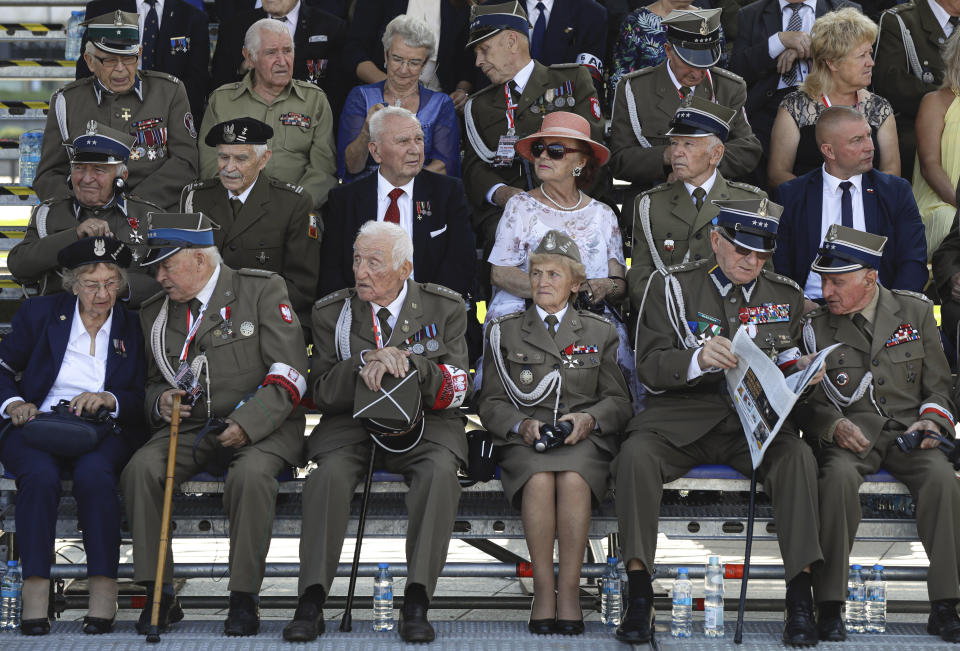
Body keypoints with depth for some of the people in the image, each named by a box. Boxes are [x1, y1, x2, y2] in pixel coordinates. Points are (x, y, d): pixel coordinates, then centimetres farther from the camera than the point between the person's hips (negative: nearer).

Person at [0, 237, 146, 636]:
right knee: (40, 475, -34)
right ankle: (35, 592, -33)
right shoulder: (40, 313, 9)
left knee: (94, 473, -35)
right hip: (38, 423, 0)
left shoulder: (131, 328, 11)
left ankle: (104, 591, -33)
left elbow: (142, 401, 8)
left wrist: (109, 400, -13)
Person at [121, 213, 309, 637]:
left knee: (251, 474, -36)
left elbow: (289, 373, -8)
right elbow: (153, 382, 23)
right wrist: (160, 399, -3)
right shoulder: (154, 314, 13)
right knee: (140, 470, -25)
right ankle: (159, 595, -18)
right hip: (190, 427, 4)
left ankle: (244, 599, -24)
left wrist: (247, 423, -19)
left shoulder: (262, 290, -2)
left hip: (260, 424, -4)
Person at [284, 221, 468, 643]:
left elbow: (457, 388, -1)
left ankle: (416, 603, -34)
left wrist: (408, 362, -18)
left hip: (424, 423, -1)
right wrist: (365, 364, -17)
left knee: (441, 471, -34)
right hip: (353, 422, 1)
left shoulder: (445, 308, 4)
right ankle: (311, 602, -31)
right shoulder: (331, 313, 7)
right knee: (330, 473, -32)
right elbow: (321, 392, 1)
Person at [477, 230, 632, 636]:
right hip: (524, 440, 0)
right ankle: (543, 591, -28)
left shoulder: (600, 333, 18)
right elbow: (490, 403, 11)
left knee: (573, 479, -36)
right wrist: (522, 424, -10)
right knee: (539, 480, -35)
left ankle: (569, 590, -29)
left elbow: (618, 402, 13)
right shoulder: (505, 332, 16)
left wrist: (588, 418, -9)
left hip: (583, 438, 0)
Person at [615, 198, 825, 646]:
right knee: (636, 455, -32)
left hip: (755, 419, 2)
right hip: (682, 416, -2)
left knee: (798, 456, -30)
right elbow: (650, 367, -4)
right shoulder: (674, 286, 3)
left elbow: (786, 366, 20)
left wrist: (801, 370, -5)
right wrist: (699, 359, -24)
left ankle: (800, 600, -26)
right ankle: (640, 599, -26)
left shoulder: (785, 296, 13)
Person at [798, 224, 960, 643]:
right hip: (849, 433, -1)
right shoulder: (815, 326, 5)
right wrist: (833, 425, -16)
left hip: (908, 431, 1)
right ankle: (829, 607, -28)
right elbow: (807, 400, 5)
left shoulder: (915, 312, 8)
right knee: (839, 476, -35)